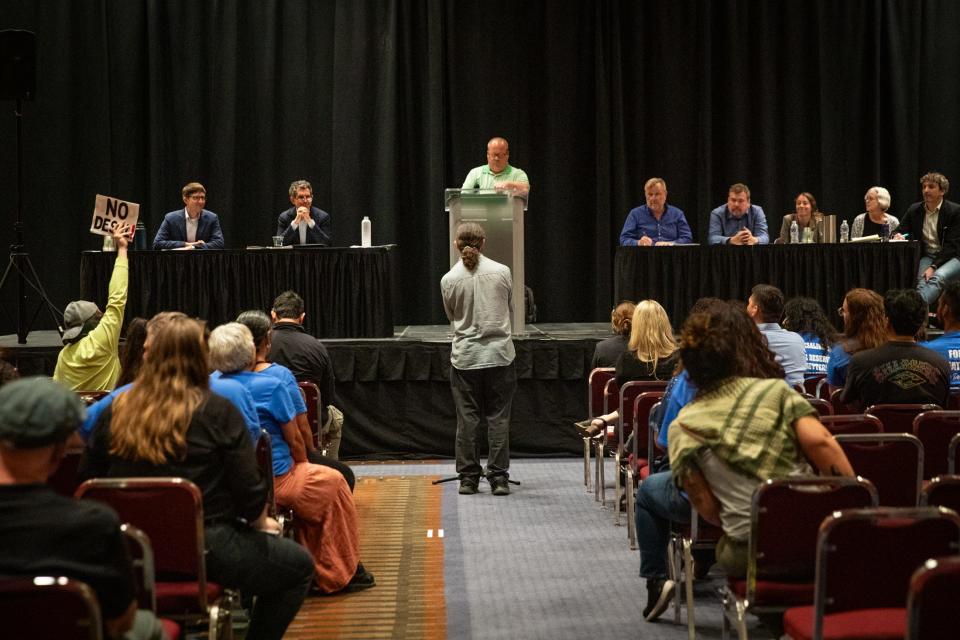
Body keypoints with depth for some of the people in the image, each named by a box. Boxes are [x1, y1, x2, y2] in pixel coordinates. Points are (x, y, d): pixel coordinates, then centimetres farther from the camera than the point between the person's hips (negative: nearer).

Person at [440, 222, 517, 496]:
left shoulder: (449, 280, -5)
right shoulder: (501, 272, -5)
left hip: (465, 358, 0)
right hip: (499, 355, 0)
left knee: (467, 419, 7)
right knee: (498, 419, 4)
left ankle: (468, 478, 11)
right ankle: (499, 477, 4)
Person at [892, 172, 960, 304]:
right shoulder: (914, 210, 8)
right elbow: (899, 231, 14)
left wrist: (934, 267, -20)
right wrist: (897, 236, -13)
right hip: (927, 257, 4)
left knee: (938, 277, -35)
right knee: (922, 281, -30)